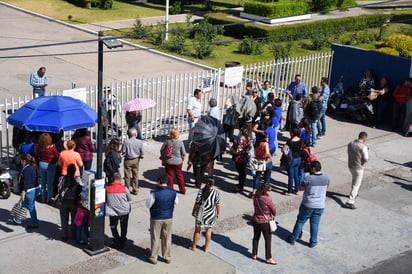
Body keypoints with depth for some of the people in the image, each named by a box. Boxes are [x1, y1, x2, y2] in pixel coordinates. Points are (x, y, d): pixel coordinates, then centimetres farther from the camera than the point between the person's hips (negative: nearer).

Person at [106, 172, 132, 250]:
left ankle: (117, 243, 20)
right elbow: (129, 199, 0)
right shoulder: (124, 188, -14)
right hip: (124, 211, 0)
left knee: (113, 227, 20)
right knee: (123, 227, 20)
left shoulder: (107, 188, -13)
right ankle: (122, 243, 26)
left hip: (113, 212, 0)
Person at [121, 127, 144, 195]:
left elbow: (123, 152, -13)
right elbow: (142, 152, -4)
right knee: (135, 176, 14)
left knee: (127, 176, 9)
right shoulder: (140, 142, -12)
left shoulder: (126, 142, -18)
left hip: (128, 160, -2)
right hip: (136, 160, 2)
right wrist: (140, 157, 15)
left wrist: (124, 155, 9)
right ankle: (135, 190, 21)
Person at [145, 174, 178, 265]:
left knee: (155, 238, 12)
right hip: (169, 218, 3)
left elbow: (148, 205, -12)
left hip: (156, 219, -3)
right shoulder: (173, 192, -10)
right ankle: (167, 257, 28)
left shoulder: (155, 193, -22)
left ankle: (153, 258, 23)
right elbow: (176, 202, 7)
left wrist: (151, 195, 2)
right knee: (167, 238, 17)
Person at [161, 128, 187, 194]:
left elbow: (162, 150, -3)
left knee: (169, 175, 11)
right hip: (178, 161, 0)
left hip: (168, 161, 0)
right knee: (179, 175, 13)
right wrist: (182, 159, 12)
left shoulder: (167, 141, -11)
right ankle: (182, 189, 21)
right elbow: (183, 153, -8)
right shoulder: (180, 142, -14)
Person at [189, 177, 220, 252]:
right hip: (211, 215, 1)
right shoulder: (216, 193, -11)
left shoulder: (201, 191, -13)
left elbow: (197, 203, -10)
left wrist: (194, 210, 4)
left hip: (201, 214, -1)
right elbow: (218, 205, -5)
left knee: (197, 230, 14)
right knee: (208, 230, 17)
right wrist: (218, 213, 10)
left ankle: (194, 246, 29)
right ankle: (206, 247, 26)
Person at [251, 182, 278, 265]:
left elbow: (257, 208, 4)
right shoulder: (268, 199, -26)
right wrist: (273, 215, 9)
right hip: (265, 222, -6)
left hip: (255, 220, 6)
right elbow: (274, 209, -14)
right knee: (268, 240, 10)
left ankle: (254, 254, 37)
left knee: (256, 237, 23)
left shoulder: (256, 197, -7)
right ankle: (268, 258, 21)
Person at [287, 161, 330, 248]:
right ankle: (313, 242, 21)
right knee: (315, 224, 14)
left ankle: (293, 238, 23)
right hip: (320, 205, 3)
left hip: (307, 205, -3)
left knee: (300, 221, 13)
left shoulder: (308, 178, -19)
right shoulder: (326, 178, -7)